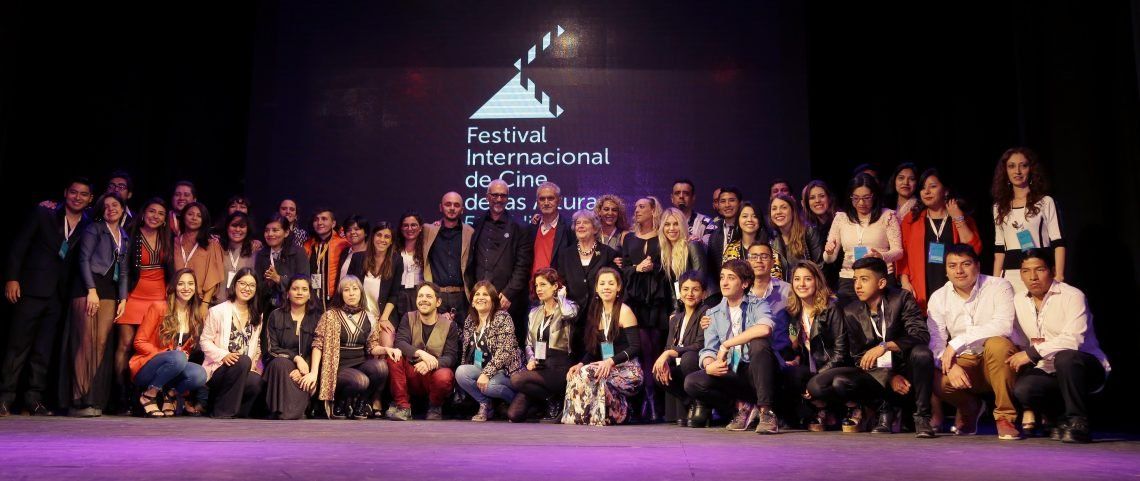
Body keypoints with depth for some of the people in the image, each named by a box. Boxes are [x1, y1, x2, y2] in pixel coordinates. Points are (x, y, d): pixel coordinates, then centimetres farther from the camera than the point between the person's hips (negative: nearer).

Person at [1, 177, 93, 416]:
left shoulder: (89, 227, 9)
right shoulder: (43, 214, 5)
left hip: (59, 295, 2)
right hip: (32, 289, -2)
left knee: (44, 349, 4)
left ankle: (34, 397, 8)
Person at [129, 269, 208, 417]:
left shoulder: (195, 315, 6)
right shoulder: (159, 308, -8)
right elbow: (140, 342, -6)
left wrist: (185, 355, -9)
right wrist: (166, 354, -19)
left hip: (169, 373, 4)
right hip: (144, 369, -4)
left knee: (199, 374, -29)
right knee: (178, 358, -36)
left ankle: (171, 394, -1)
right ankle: (149, 395, -15)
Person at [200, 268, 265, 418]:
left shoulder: (257, 317, 15)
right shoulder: (218, 311, 0)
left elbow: (256, 347, 14)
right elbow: (205, 341, -3)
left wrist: (253, 365, -4)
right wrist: (223, 355, -19)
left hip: (247, 369, 3)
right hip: (218, 369, -3)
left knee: (256, 383, -32)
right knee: (243, 361, -35)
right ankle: (222, 413, -19)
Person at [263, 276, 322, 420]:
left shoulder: (317, 318, 8)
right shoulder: (276, 316, 6)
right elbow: (271, 349, -1)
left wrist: (307, 371, -21)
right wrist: (296, 358, -18)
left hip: (305, 367, 1)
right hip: (280, 366, 0)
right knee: (281, 363, -35)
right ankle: (284, 417, -36)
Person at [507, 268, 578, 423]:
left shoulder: (567, 307, 0)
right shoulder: (534, 313, 18)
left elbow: (569, 313, -26)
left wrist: (560, 295, -5)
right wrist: (531, 359, -2)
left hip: (559, 367, -5)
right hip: (539, 367, 5)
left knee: (516, 379, -29)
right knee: (514, 414, -15)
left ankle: (554, 400, -5)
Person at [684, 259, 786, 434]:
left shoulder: (758, 305, -1)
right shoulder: (714, 313, 12)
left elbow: (765, 328, -26)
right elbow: (709, 349, 5)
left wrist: (726, 345, -21)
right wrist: (709, 365, -21)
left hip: (759, 372, -3)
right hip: (731, 375, 3)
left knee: (759, 343, -34)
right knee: (693, 382, -21)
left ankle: (766, 412, -26)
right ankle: (741, 406, -3)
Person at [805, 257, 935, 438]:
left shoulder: (902, 299, -6)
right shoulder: (851, 312, 3)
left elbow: (921, 335, -20)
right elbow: (859, 357, 3)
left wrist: (885, 346, -35)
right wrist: (889, 377, -13)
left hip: (904, 371, -3)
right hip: (875, 376, 3)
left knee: (922, 353, -37)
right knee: (817, 386, -21)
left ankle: (922, 416, -14)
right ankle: (885, 408, 0)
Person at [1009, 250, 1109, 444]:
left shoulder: (1072, 296, -11)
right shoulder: (1018, 302, 7)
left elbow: (1073, 340, -25)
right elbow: (1020, 341, 7)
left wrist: (1033, 352, -27)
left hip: (1086, 368, -4)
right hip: (1048, 372, 4)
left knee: (1065, 357, -38)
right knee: (1022, 389, -27)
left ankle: (1078, 421, -20)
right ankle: (1064, 417, 2)